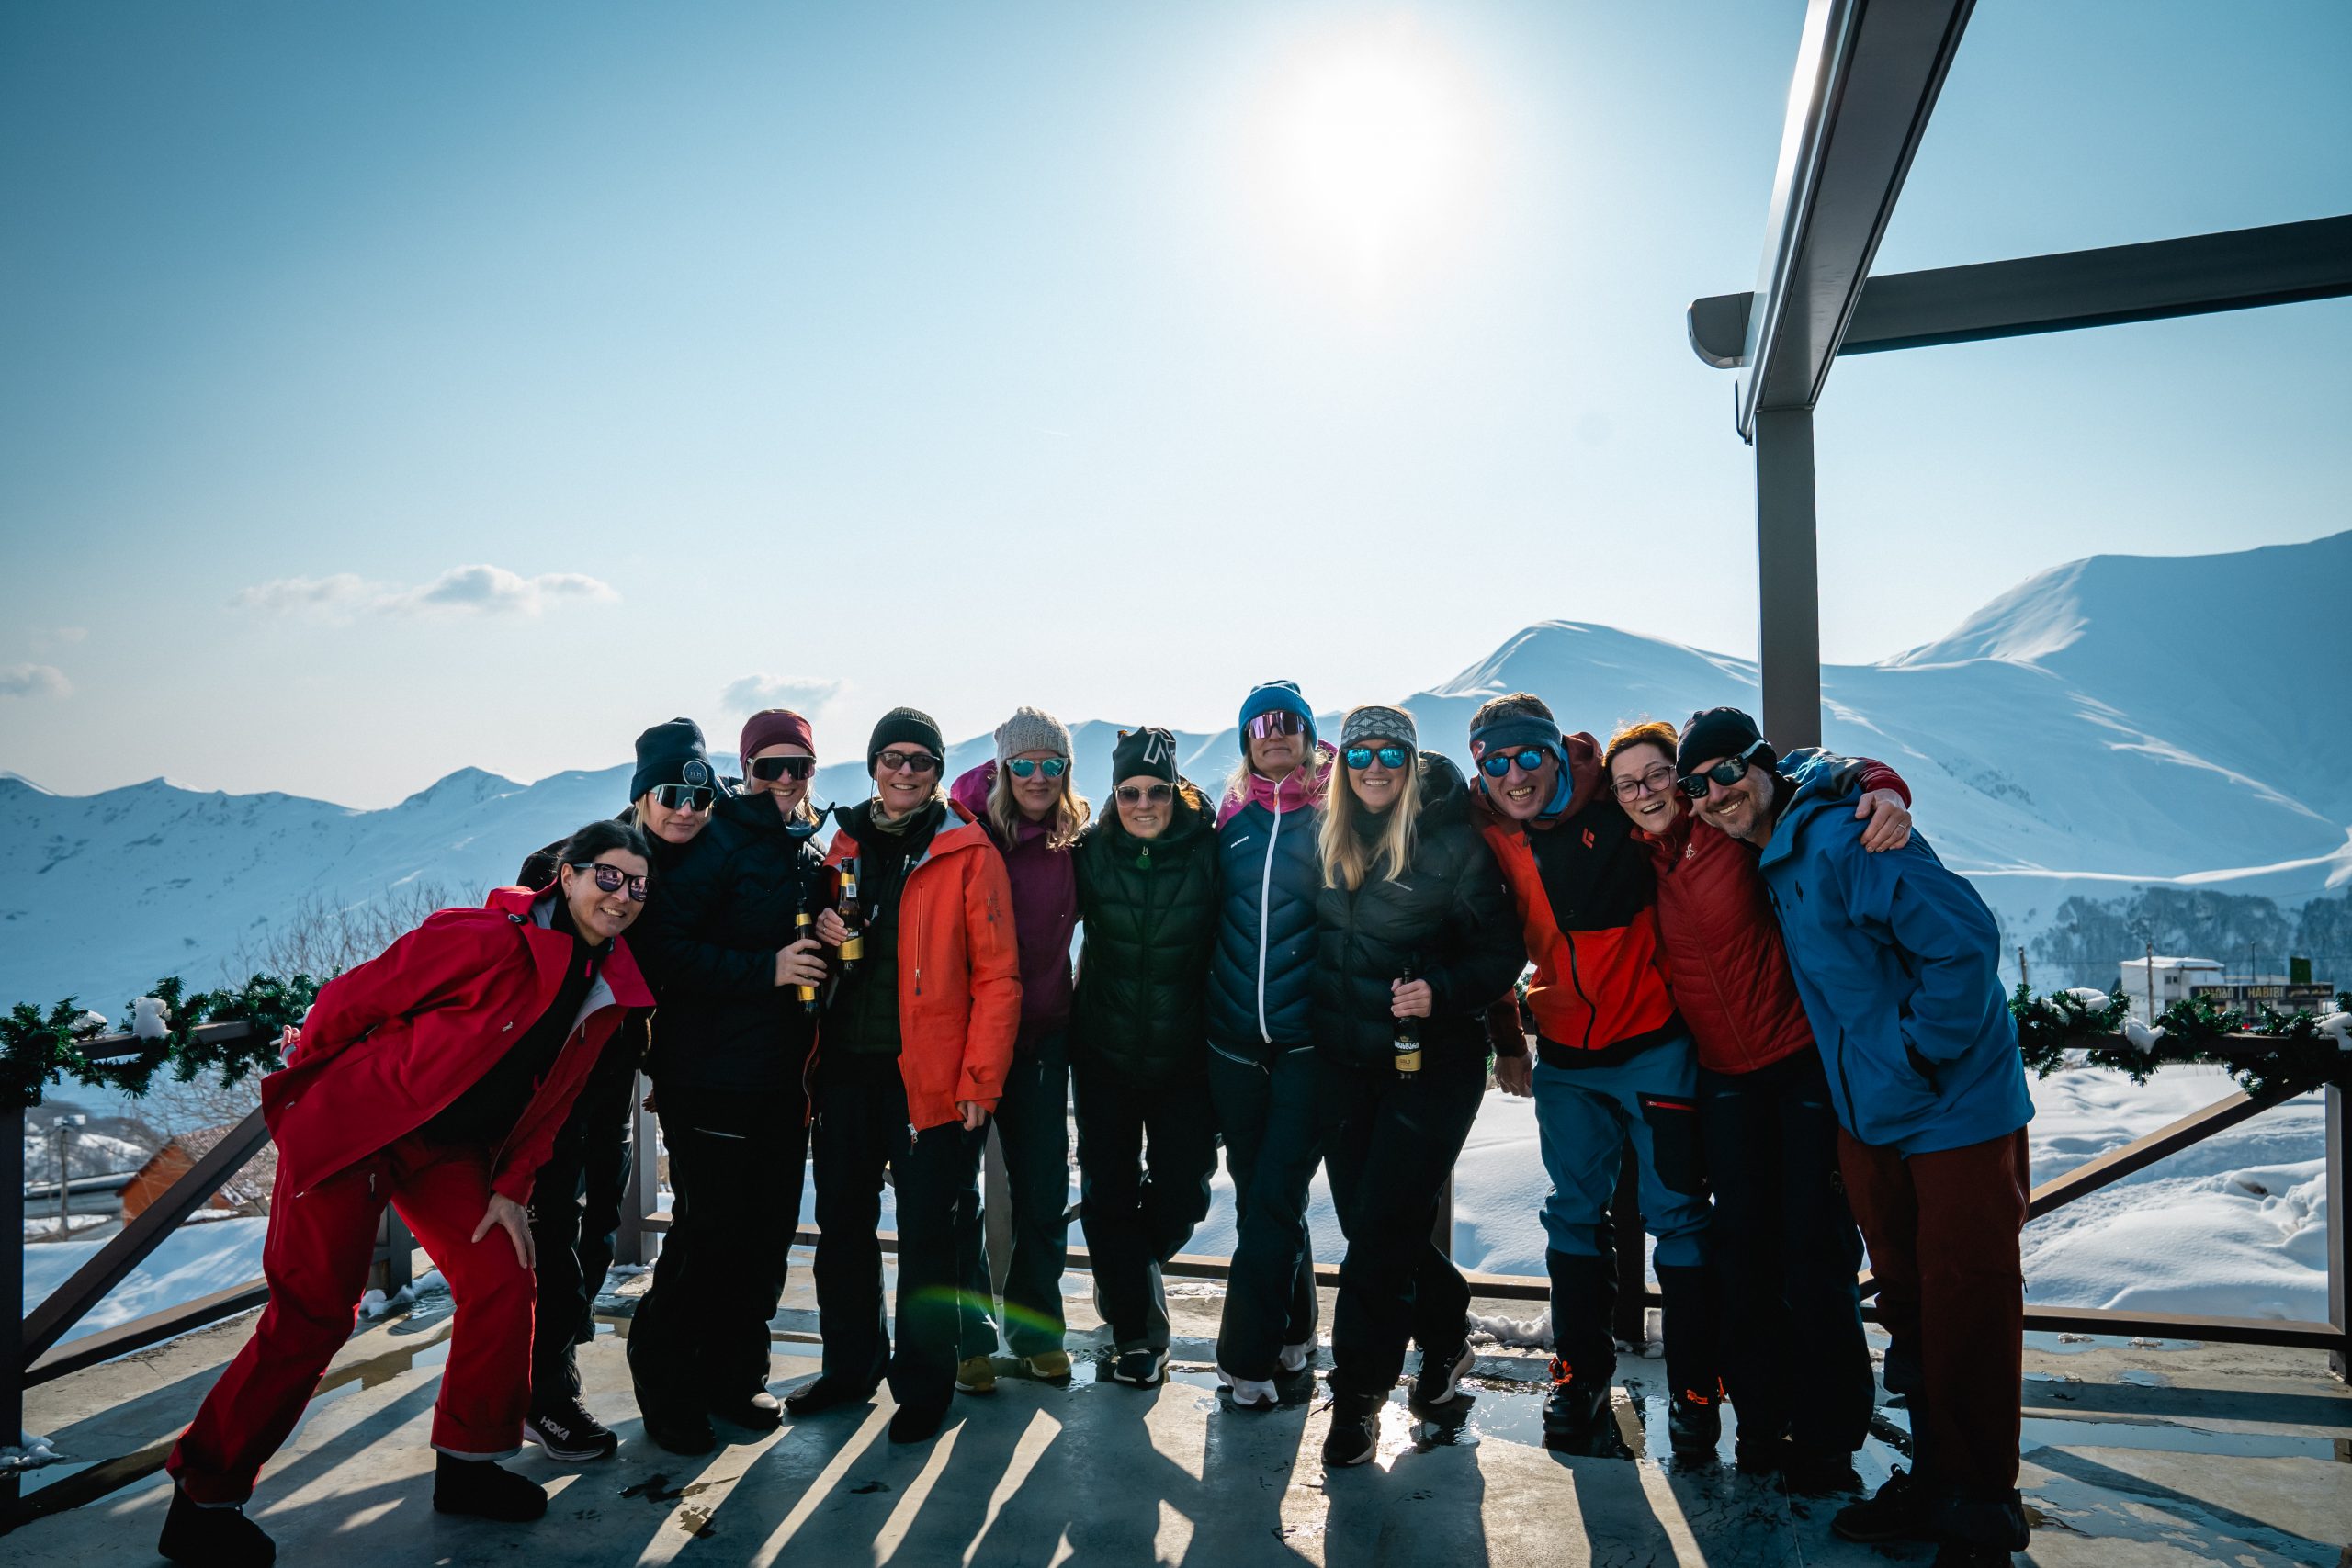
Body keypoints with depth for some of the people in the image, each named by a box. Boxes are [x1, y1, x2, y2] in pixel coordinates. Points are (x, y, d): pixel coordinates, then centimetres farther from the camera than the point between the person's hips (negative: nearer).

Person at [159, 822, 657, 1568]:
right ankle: (202, 1500, 16)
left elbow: (550, 1099, 6)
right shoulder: (484, 940, -26)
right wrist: (295, 1088, 1)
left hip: (447, 1150, 7)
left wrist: (510, 1188, 2)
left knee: (502, 1278, -1)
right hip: (353, 1131, -6)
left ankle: (470, 1463, 17)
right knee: (313, 1312, -4)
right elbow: (353, 999, -15)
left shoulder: (609, 989, -3)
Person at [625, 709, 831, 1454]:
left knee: (770, 1230, 11)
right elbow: (663, 946, -17)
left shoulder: (812, 853, 13)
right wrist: (765, 969, -20)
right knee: (711, 1229, -2)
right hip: (712, 1075, -7)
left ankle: (733, 1376, 28)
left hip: (783, 1076, 7)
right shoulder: (718, 842, -8)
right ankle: (667, 1384, 19)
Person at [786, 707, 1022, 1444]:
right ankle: (852, 1363, 33)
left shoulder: (968, 853, -5)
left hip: (930, 1073, -5)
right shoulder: (845, 843, 11)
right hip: (846, 1065, 5)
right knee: (842, 1222, 15)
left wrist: (981, 1079, -12)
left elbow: (996, 974, -8)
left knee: (926, 1232, 3)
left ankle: (923, 1384, 20)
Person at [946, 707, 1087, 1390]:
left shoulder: (1073, 841, 1)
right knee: (957, 1187, 6)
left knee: (1043, 1190, 11)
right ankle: (968, 1335, 22)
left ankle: (1035, 1326, 29)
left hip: (1041, 1032, 3)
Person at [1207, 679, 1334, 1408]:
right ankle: (1292, 1333, 30)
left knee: (1275, 1197, -5)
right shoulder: (1231, 821, 9)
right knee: (1256, 1193, 12)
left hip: (1304, 1040, -4)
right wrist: (1205, 1017, 12)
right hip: (1233, 1040, 4)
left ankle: (1247, 1354, 7)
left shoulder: (1333, 819, 0)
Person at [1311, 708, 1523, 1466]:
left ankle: (1357, 1396, 12)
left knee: (1380, 1226, -5)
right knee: (1366, 1220, 11)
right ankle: (1446, 1330, 38)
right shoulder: (1327, 837, 4)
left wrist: (1442, 990, -25)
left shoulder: (1455, 841, -10)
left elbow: (1501, 951, -9)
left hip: (1432, 1059, -5)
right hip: (1343, 1060, 5)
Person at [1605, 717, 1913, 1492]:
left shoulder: (1730, 828, -11)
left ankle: (1826, 1437, 16)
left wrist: (1882, 789, -31)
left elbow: (1815, 772, -12)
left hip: (1802, 1060, -4)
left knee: (1815, 1248, 0)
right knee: (1744, 1248, 8)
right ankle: (1762, 1425, 23)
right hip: (1725, 1076, 4)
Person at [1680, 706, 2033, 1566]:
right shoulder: (1771, 858, 7)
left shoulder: (1843, 837, -21)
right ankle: (1933, 1483, 33)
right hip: (1869, 1115, 8)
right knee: (1908, 1304, 17)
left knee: (1965, 1309, 2)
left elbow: (1965, 939, -25)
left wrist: (1920, 1053, -18)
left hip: (1955, 1108, -8)